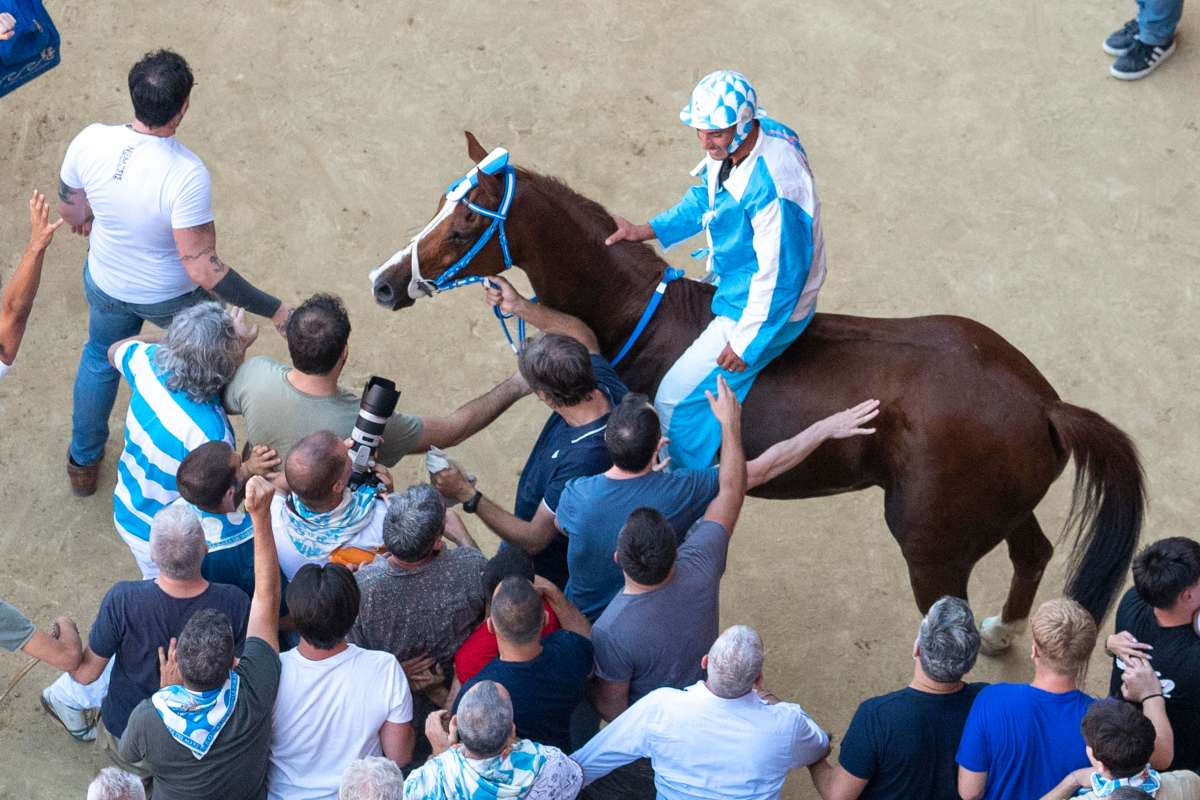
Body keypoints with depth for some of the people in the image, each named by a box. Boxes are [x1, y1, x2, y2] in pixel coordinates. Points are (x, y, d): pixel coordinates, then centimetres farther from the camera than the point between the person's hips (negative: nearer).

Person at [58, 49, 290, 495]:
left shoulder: (90, 141, -26)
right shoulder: (186, 174, -40)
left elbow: (69, 211, -7)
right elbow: (203, 268, -35)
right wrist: (274, 310, -29)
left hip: (106, 285, 4)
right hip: (172, 297, -4)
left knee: (100, 357, 33)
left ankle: (83, 464, 52)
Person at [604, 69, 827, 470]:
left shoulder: (773, 186, -38)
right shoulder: (735, 143, -9)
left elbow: (780, 277, -30)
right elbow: (703, 201, 11)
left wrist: (746, 343, -21)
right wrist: (644, 231, 5)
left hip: (769, 302, -10)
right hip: (731, 280, 10)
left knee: (677, 399, -6)